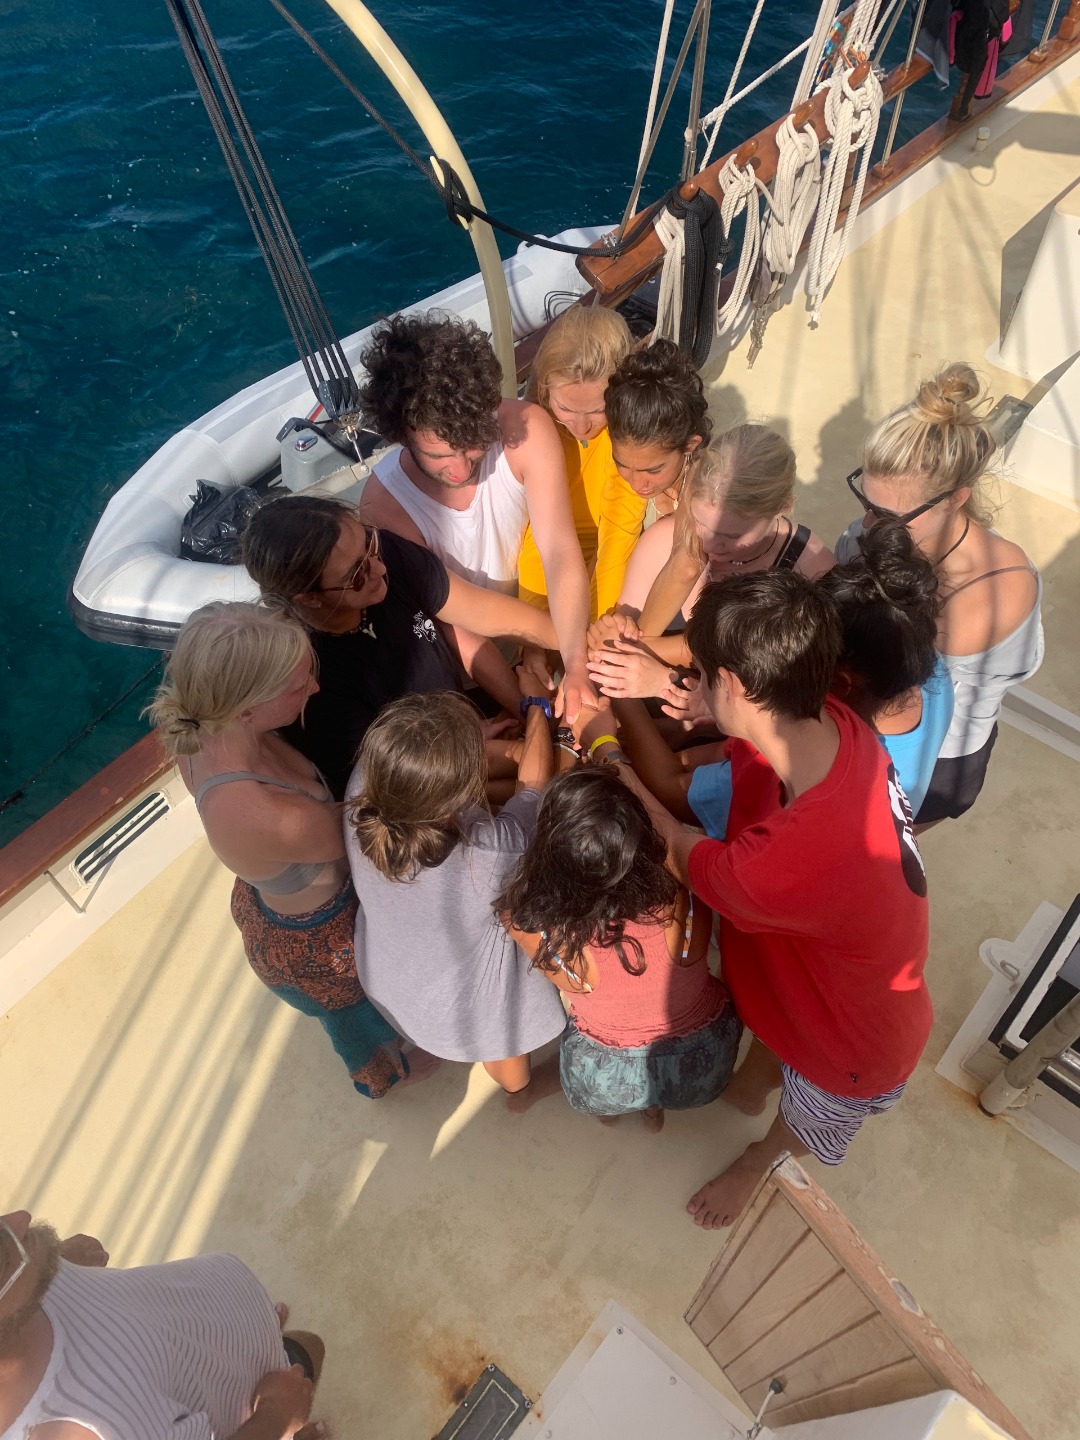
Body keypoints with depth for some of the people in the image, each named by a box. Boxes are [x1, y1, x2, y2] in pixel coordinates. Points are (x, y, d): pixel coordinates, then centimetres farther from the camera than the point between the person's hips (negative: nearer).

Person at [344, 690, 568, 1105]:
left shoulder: (361, 794, -37)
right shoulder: (493, 851, -45)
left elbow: (402, 762, -12)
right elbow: (534, 782, -24)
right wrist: (536, 706, -9)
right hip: (465, 997, -3)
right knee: (502, 1042, 34)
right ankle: (518, 1090, 67)